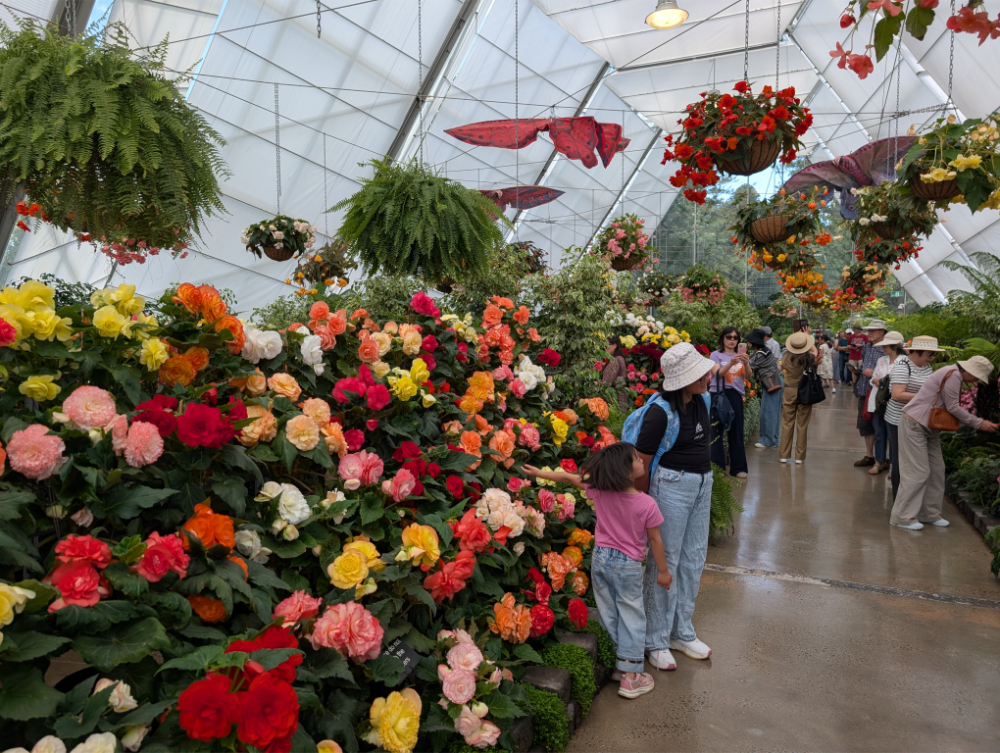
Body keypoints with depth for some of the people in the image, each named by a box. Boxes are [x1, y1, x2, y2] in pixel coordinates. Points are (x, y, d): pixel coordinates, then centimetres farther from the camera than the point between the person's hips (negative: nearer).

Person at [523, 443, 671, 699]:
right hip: (628, 565, -4)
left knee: (608, 615, 17)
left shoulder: (599, 491, -12)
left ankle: (614, 663, 28)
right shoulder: (647, 504, -19)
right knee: (631, 618, 7)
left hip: (601, 559, 4)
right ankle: (630, 676, 9)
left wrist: (540, 473, 14)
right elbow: (655, 540, -9)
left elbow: (568, 478, -1)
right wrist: (663, 571, 4)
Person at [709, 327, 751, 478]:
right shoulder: (716, 355, 1)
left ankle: (738, 467, 12)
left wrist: (746, 363, -23)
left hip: (736, 395, 3)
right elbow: (718, 374, -13)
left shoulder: (741, 355, 11)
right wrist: (731, 363, -28)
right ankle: (717, 468, 1)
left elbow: (747, 375, -3)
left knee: (737, 431, 5)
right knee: (717, 431, -4)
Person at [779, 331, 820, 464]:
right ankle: (800, 457, 10)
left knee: (787, 424, 8)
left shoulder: (787, 357, -10)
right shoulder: (809, 358, -14)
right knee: (802, 426, 6)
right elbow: (815, 352, 10)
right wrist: (808, 336, 23)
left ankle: (784, 455, 10)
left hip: (789, 392, 1)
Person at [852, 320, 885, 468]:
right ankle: (869, 456, 26)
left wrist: (874, 373, -22)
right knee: (865, 425, 14)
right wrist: (857, 370, 4)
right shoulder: (866, 347, 13)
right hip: (864, 391, 8)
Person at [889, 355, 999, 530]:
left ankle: (930, 514, 20)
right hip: (914, 425, -11)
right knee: (917, 472, -8)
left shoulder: (953, 375, 14)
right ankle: (902, 517, 0)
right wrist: (979, 424, -10)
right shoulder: (953, 375, -16)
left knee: (936, 470, 11)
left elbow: (950, 408, 13)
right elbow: (953, 408, -16)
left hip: (927, 427, 11)